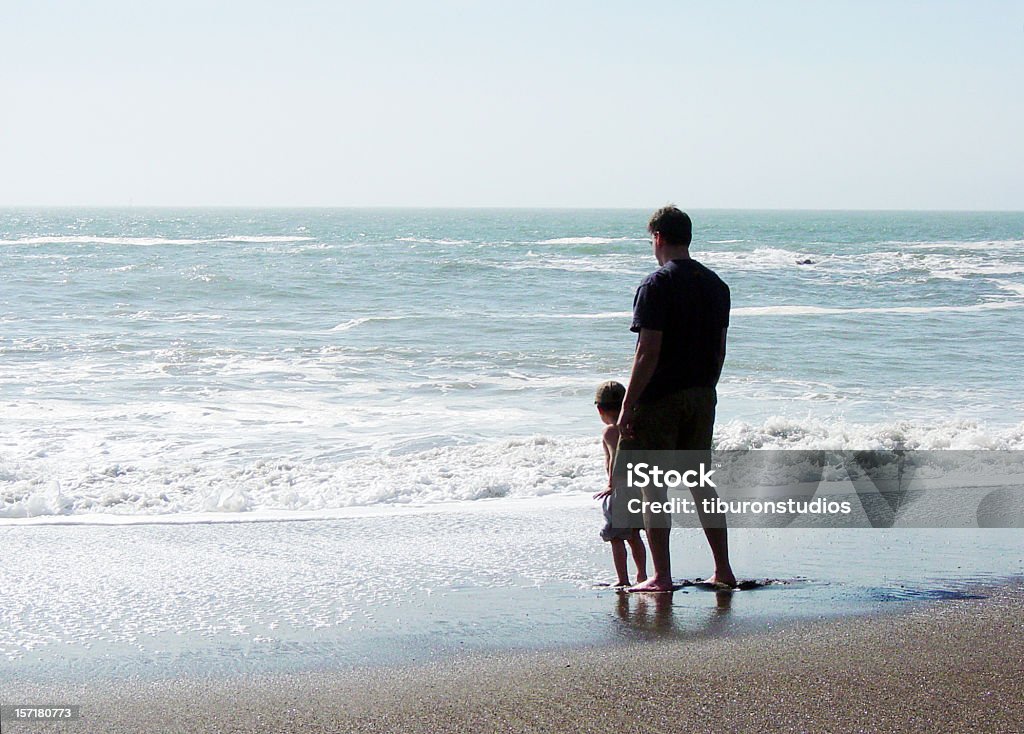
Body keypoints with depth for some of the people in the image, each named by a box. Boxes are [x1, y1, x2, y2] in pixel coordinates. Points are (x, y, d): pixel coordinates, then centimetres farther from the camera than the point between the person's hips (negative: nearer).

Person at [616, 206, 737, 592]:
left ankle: (662, 576, 0)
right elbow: (720, 350, 13)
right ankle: (723, 570, 15)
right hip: (702, 397, 7)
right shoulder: (715, 284, 9)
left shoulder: (657, 285, -13)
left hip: (660, 398, -7)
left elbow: (648, 352, -17)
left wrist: (627, 406, -14)